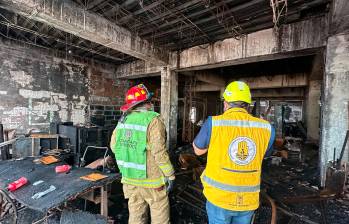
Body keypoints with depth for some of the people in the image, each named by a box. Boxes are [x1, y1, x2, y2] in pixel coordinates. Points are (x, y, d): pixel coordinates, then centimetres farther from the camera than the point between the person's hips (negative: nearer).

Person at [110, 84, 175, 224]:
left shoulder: (123, 119, -2)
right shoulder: (153, 120, -20)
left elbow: (114, 146, 7)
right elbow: (159, 153, -22)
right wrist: (170, 175, -10)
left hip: (129, 177, 6)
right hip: (151, 179, -5)